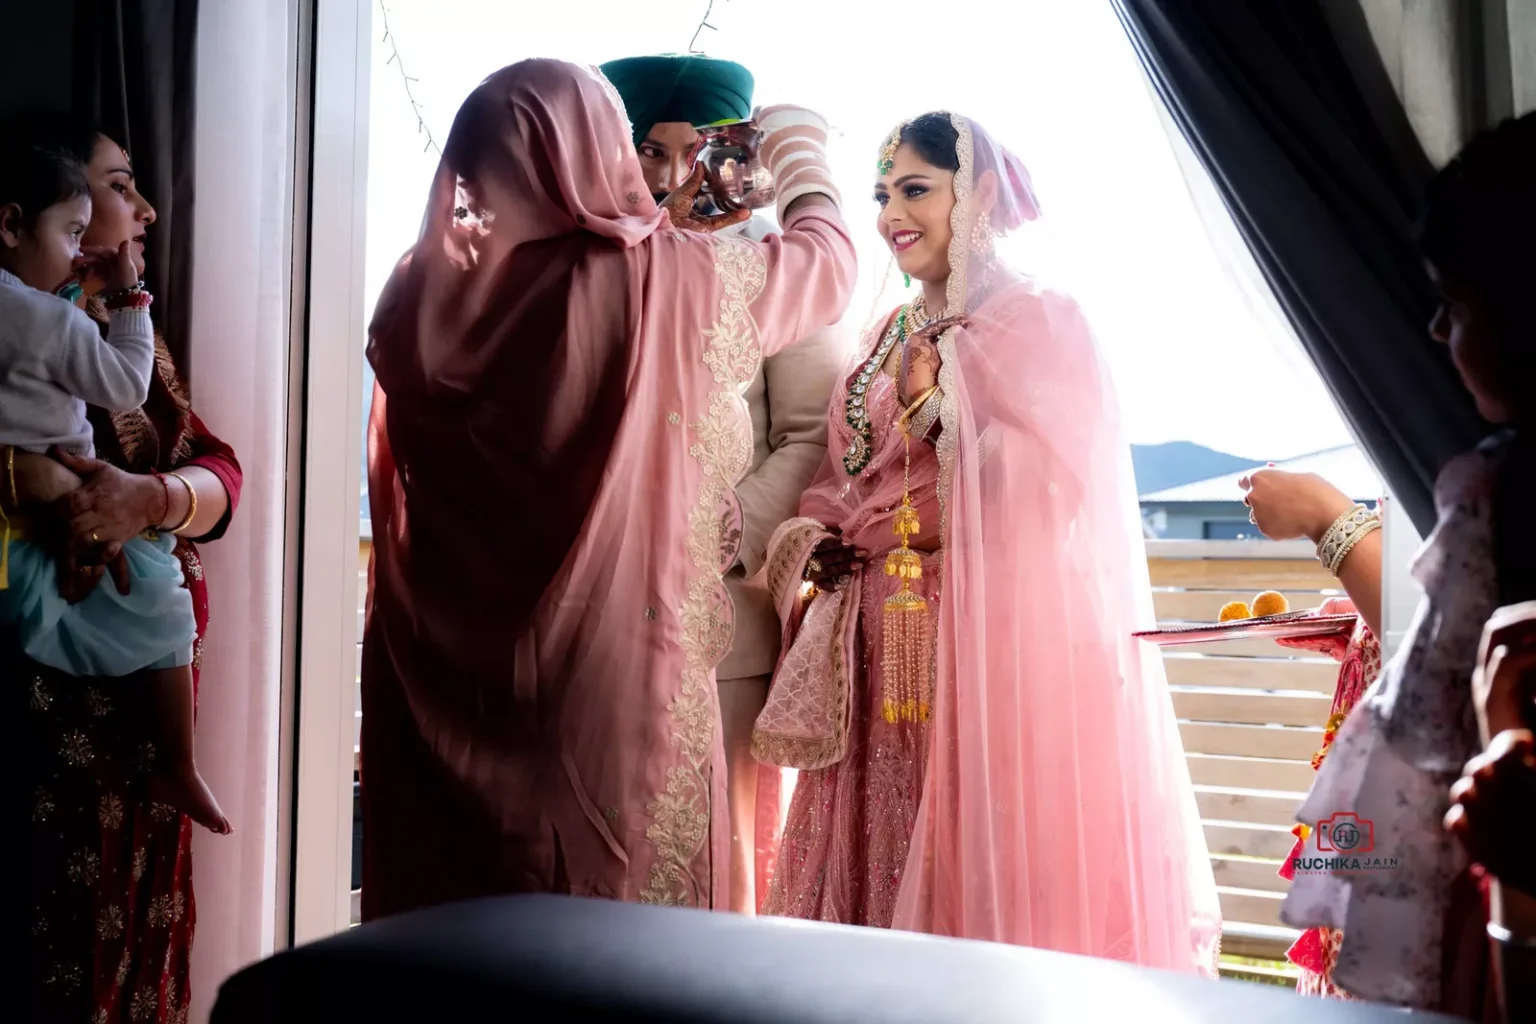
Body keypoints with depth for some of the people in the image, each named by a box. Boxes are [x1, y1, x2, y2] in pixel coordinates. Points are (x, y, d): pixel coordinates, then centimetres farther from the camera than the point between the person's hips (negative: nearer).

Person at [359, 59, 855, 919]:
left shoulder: (423, 296, -2)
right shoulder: (671, 279, -12)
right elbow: (828, 263, 7)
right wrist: (802, 153, 25)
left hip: (448, 691, 5)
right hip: (618, 689, -4)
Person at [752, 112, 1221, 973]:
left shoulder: (1040, 322, -4)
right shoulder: (889, 341, 16)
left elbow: (1050, 493, -14)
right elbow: (844, 481, 16)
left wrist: (870, 526, -10)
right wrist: (813, 540, -5)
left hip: (997, 644, -6)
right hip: (887, 653, 6)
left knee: (989, 861, -2)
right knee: (886, 863, 10)